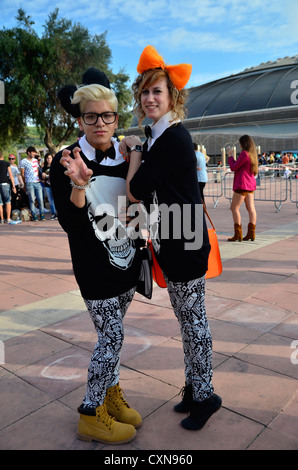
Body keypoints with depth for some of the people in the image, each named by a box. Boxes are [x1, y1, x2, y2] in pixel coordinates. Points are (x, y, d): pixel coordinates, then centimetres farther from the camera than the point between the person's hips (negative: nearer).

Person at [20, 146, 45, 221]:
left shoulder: (36, 160, 15)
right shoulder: (23, 161, 1)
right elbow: (22, 174, 4)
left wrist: (39, 179, 14)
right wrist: (25, 184, 6)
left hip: (37, 182, 4)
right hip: (29, 183, -4)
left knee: (40, 199, 0)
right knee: (32, 200, -2)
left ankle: (42, 214, 9)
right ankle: (34, 215, 5)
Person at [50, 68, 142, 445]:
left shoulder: (127, 158, 3)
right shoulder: (66, 162, -11)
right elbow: (69, 223, -16)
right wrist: (78, 185, -31)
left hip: (127, 261, 5)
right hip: (94, 268, -5)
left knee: (111, 334, 16)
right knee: (112, 336, -1)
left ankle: (110, 394, 36)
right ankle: (91, 415, 20)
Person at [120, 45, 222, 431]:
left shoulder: (174, 138, -18)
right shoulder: (157, 137, 11)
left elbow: (135, 191, -19)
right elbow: (141, 192, 10)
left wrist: (135, 149, -6)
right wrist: (134, 152, 1)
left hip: (185, 244, -9)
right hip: (170, 243, 9)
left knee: (193, 319, 5)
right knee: (186, 318, 19)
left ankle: (204, 395, 25)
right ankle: (194, 386, 36)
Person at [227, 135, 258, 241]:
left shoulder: (244, 153, -15)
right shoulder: (252, 154, 14)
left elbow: (233, 167, -12)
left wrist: (230, 156, 1)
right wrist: (232, 157, 19)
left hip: (242, 184, -10)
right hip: (250, 184, 10)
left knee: (234, 208, -5)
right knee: (251, 208, 7)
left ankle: (238, 234, -6)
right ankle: (251, 233, 9)